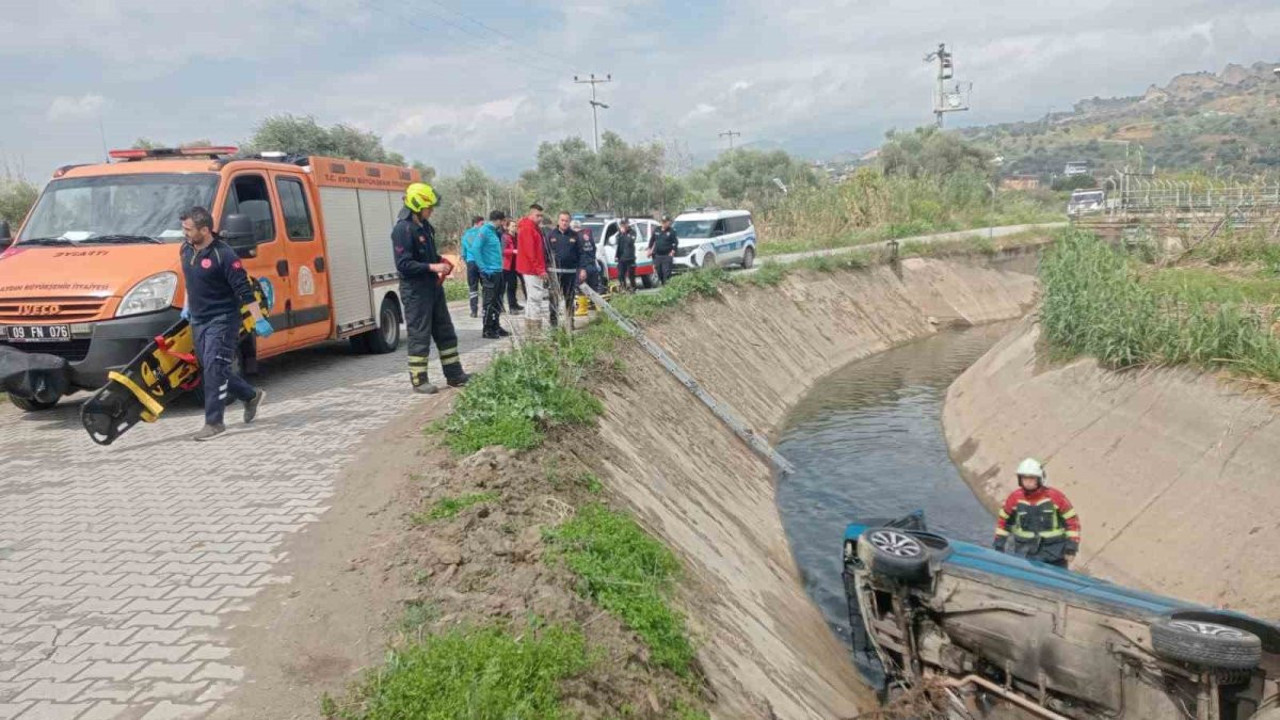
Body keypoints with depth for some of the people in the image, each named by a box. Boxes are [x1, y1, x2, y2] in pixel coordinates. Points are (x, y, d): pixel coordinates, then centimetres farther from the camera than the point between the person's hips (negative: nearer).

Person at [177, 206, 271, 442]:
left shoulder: (224, 255, -18)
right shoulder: (186, 250, 7)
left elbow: (245, 290, -19)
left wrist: (259, 320, -20)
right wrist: (186, 306, 26)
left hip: (222, 320, -8)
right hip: (198, 320, 9)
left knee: (214, 369, -11)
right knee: (211, 369, 13)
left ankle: (214, 423, -5)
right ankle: (251, 396, 32)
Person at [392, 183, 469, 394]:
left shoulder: (425, 226, 11)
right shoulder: (402, 229, -16)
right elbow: (403, 264, -21)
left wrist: (441, 261, 6)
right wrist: (432, 267, -23)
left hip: (433, 286, 9)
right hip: (415, 291, -9)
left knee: (445, 332, 13)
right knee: (419, 336, -1)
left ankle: (454, 375, 21)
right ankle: (419, 380, 9)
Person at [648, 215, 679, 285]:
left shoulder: (671, 232, -2)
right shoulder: (657, 230, 12)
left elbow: (676, 242, -6)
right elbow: (652, 240, 19)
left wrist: (673, 251, -14)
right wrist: (650, 249, 13)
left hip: (667, 256, -5)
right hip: (657, 255, 5)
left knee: (666, 273, -11)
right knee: (659, 272, 11)